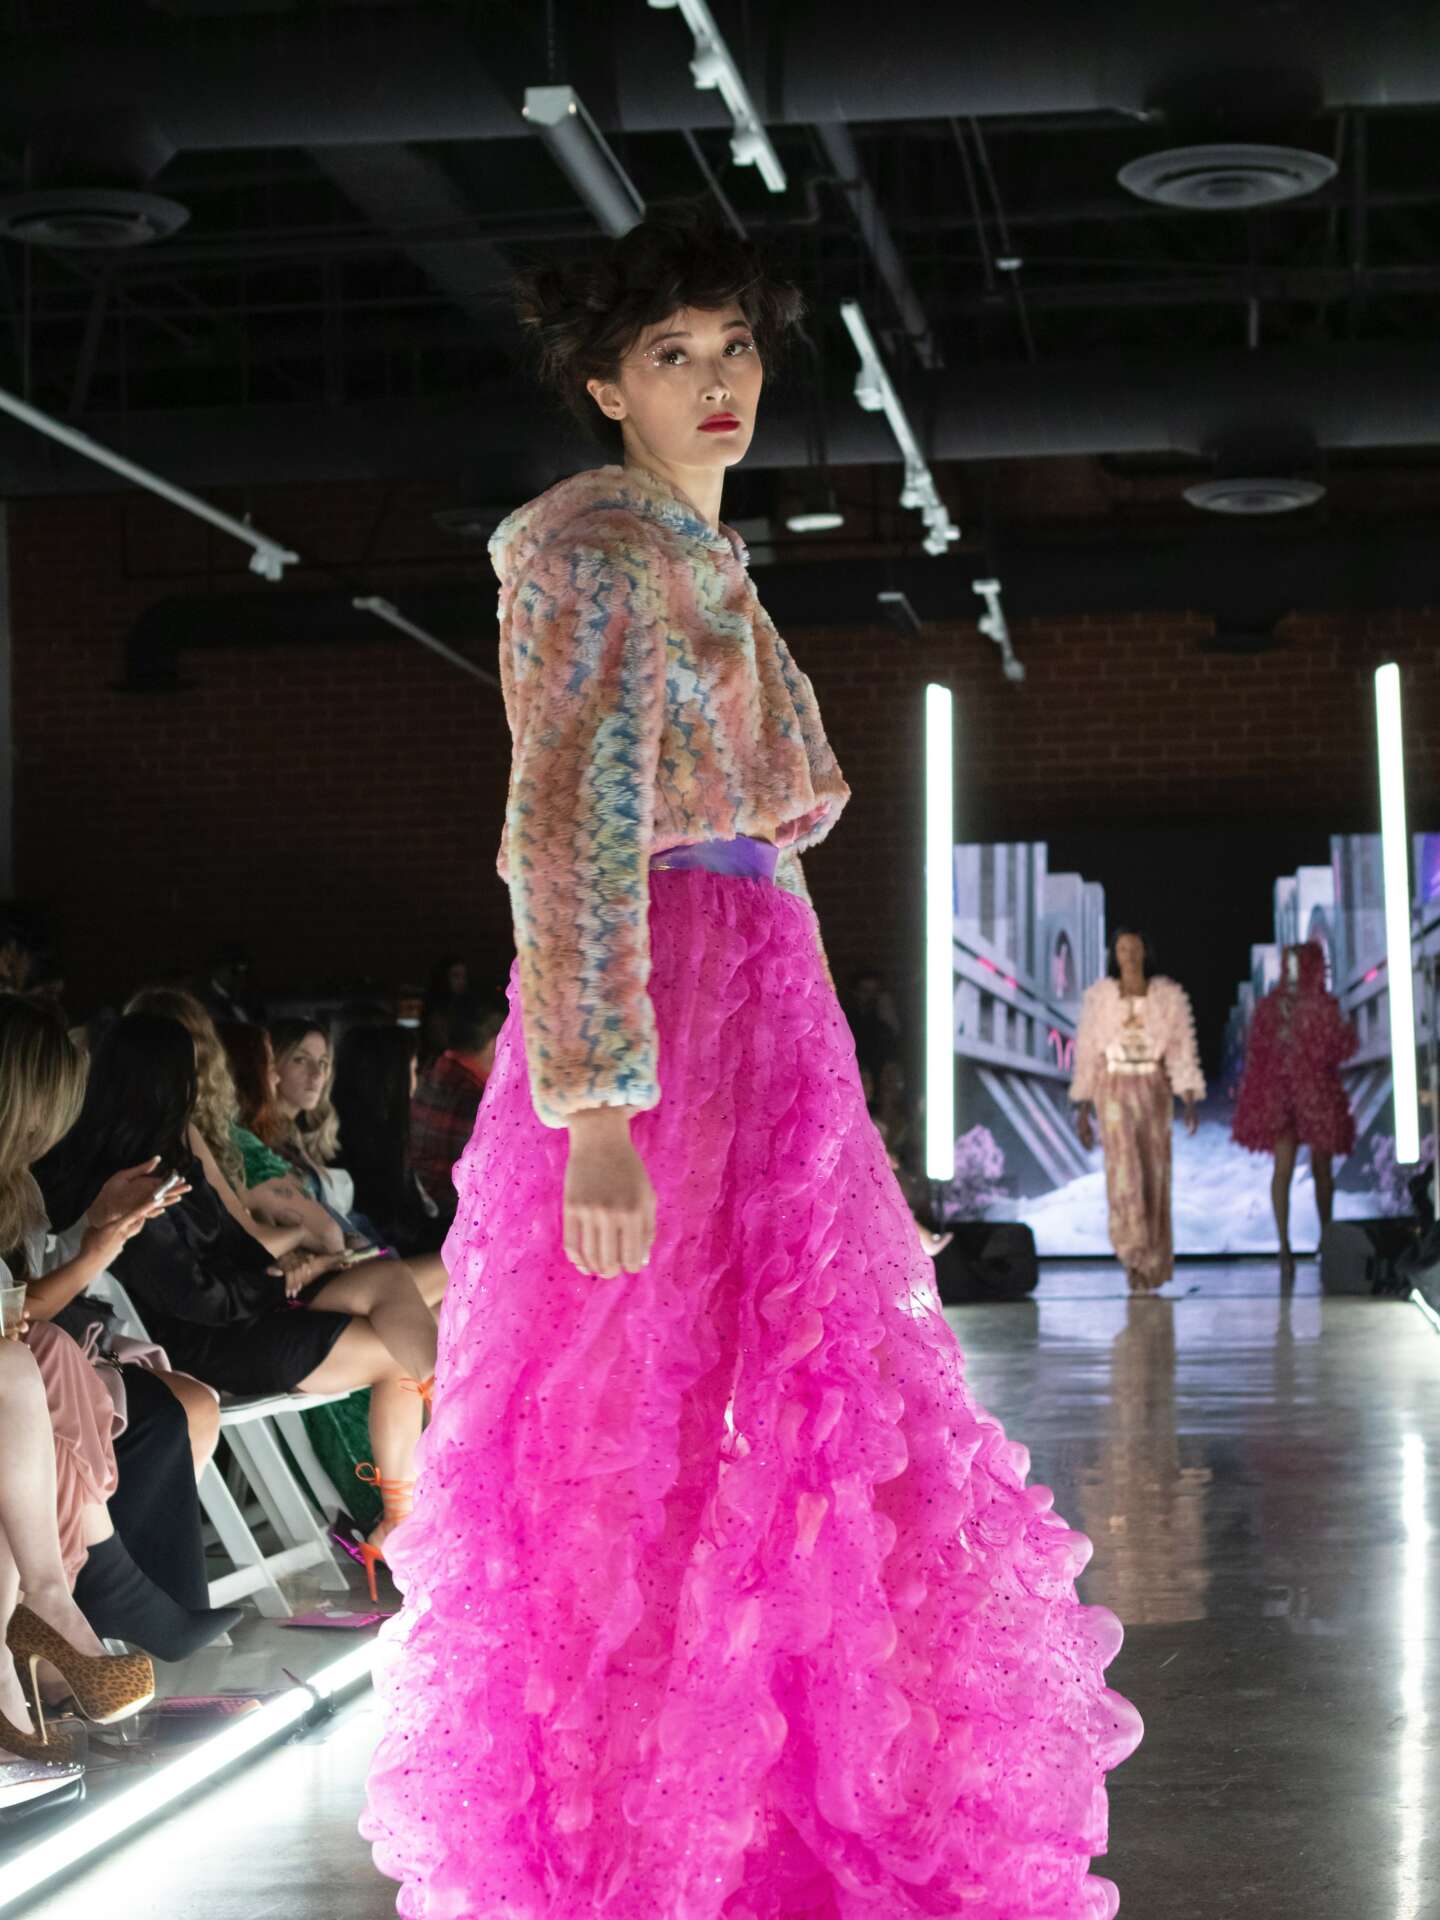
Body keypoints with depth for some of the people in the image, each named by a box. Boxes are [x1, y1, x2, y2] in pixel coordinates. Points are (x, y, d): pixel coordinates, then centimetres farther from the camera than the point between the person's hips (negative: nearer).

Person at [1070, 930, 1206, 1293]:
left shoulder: (1169, 995, 0)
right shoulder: (1098, 997, 0)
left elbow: (1183, 1050, -3)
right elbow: (1086, 1053, 5)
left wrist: (1191, 1101, -13)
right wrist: (1082, 1108, 4)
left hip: (1155, 1092, 1)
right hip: (1115, 1091, -1)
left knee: (1154, 1178, 4)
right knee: (1124, 1168, -19)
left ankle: (1151, 1263, 18)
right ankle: (1134, 1254, -17)